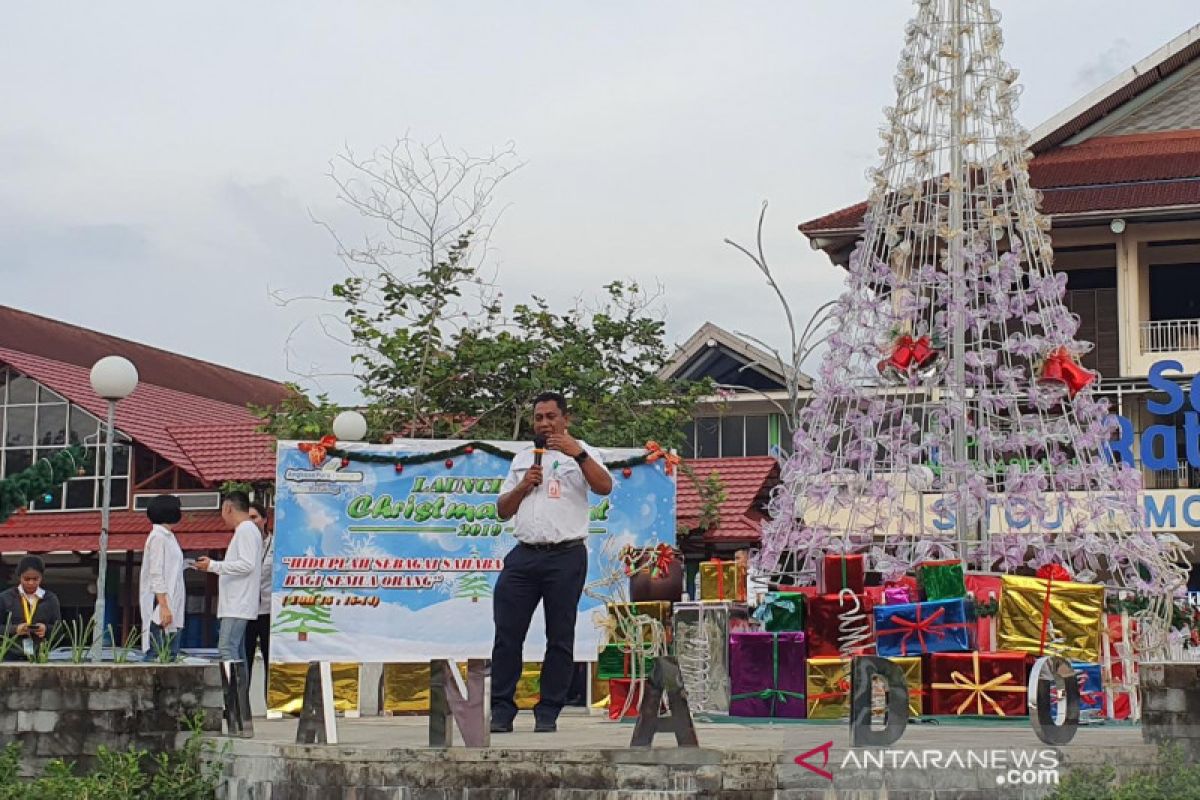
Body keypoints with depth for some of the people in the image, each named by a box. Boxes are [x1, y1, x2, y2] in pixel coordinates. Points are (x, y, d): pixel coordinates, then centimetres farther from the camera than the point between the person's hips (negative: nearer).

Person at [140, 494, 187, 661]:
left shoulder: (168, 537, 19)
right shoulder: (158, 537, -9)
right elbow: (156, 575, -15)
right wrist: (164, 607, -21)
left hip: (172, 608, 9)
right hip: (160, 608, -9)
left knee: (170, 657, 5)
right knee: (158, 658, -11)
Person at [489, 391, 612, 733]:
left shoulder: (580, 453, 5)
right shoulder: (522, 459, 21)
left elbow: (605, 487, -14)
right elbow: (503, 510, 20)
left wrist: (578, 455, -24)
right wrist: (523, 485, 2)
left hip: (566, 557, -4)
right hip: (524, 555, 4)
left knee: (560, 638, 1)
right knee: (507, 634, -1)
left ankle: (548, 714, 7)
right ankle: (502, 711, 3)